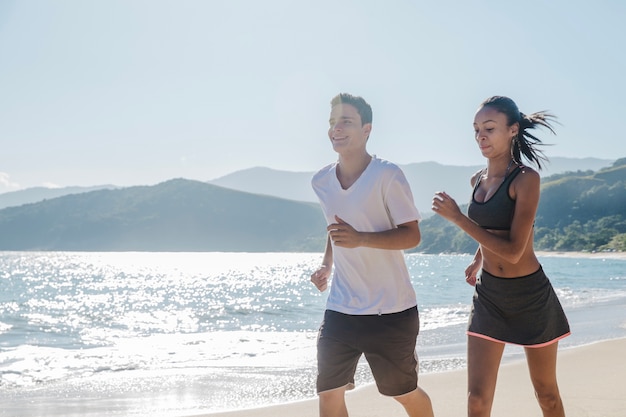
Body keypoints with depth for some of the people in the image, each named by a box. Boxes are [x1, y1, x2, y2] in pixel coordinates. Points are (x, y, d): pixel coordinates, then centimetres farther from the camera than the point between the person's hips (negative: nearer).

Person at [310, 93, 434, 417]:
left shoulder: (387, 175, -14)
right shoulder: (321, 181, 3)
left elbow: (412, 236, -15)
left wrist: (359, 239, -28)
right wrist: (326, 265, 8)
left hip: (391, 310, -5)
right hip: (340, 309, 5)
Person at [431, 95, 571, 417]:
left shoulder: (526, 179, -16)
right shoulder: (478, 180, 4)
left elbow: (514, 251, -24)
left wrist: (456, 217, -24)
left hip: (530, 296, -5)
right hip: (489, 295, 5)